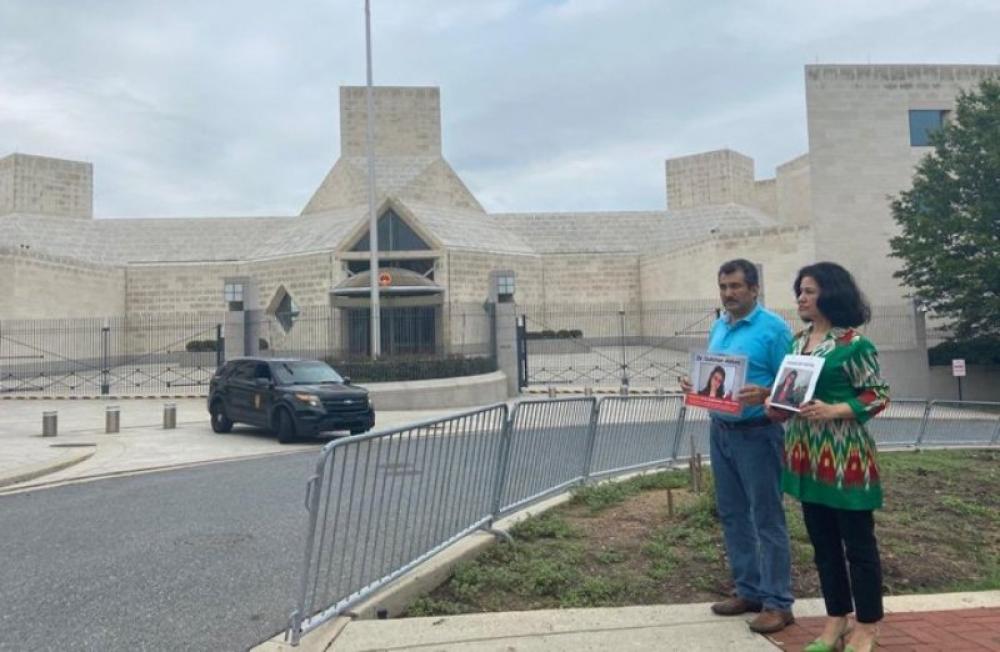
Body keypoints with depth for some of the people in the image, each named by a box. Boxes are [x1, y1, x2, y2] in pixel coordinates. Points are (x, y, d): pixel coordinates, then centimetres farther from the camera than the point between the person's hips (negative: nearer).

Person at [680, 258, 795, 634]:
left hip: (756, 433, -8)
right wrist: (694, 385, 0)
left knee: (767, 519, 0)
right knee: (732, 515, 13)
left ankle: (777, 602, 11)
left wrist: (763, 395, -30)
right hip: (720, 431, 8)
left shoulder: (773, 328, -10)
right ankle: (748, 590, 26)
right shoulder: (717, 328, 13)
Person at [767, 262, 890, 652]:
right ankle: (837, 619, 29)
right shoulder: (798, 341, 10)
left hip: (844, 454, -7)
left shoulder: (853, 343, -11)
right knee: (822, 540, 15)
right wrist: (778, 406, -1)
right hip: (805, 453, 7)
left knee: (857, 541, 6)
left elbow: (878, 396, -10)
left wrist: (834, 411, -23)